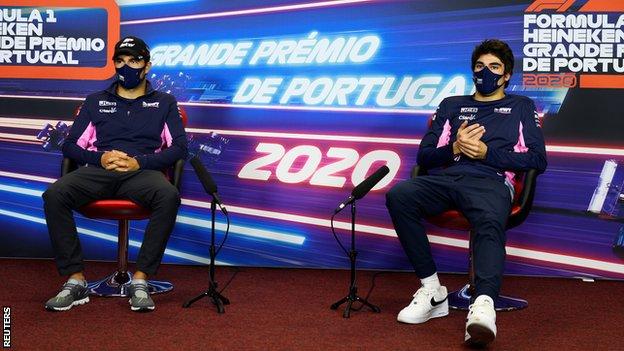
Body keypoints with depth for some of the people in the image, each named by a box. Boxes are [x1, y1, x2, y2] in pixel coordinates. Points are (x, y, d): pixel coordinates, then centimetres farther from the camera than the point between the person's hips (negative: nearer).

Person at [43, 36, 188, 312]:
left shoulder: (164, 103, 20)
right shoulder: (95, 101, 25)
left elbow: (179, 147, 7)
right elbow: (70, 145, 17)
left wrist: (139, 162, -9)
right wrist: (100, 158, -5)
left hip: (143, 172, -2)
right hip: (98, 171, 2)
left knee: (169, 196, -37)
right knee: (54, 195, -30)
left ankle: (140, 280, -30)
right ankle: (75, 280, -24)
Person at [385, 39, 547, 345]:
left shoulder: (521, 107, 25)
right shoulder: (452, 105, 31)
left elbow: (537, 159, 11)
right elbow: (424, 156, 22)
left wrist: (488, 153, -2)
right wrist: (454, 148, 0)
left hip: (490, 181, -3)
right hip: (444, 178, 3)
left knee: (490, 222, -39)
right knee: (398, 195, -30)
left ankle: (483, 306, -60)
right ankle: (432, 291, -26)